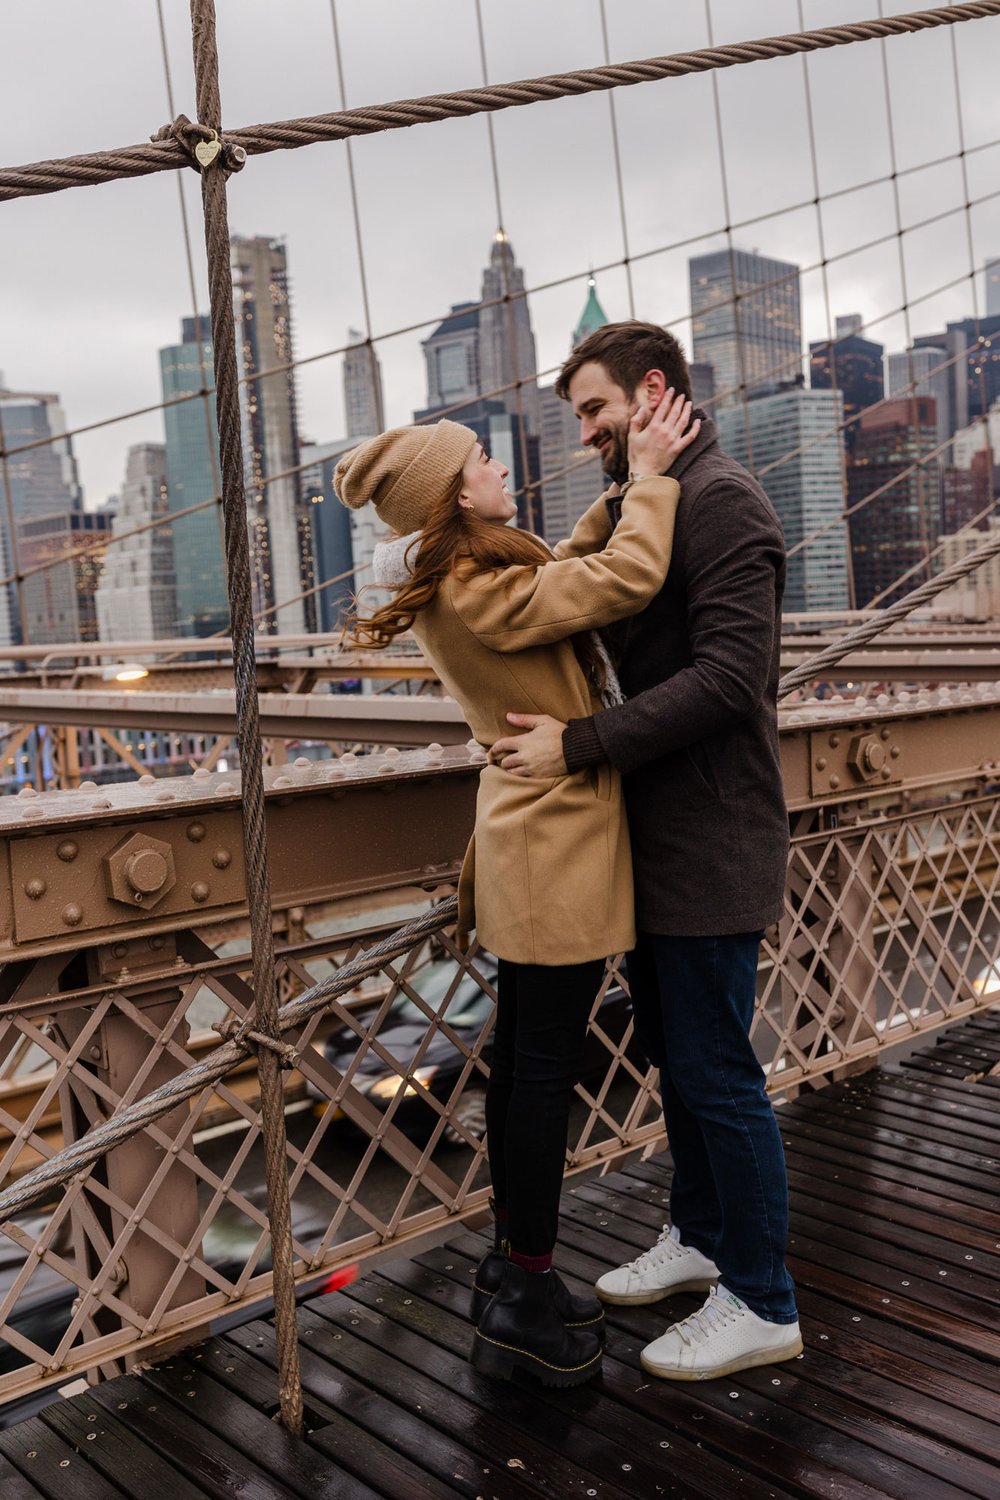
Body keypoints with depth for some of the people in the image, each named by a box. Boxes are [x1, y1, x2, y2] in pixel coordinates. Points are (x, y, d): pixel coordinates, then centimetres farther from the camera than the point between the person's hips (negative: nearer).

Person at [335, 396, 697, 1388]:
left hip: (528, 837, 10)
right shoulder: (479, 591, -21)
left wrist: (626, 486, 12)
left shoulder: (460, 586, 10)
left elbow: (570, 568, 22)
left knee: (523, 1059, 17)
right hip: (557, 840, -10)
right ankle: (527, 1304, 13)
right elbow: (629, 580, -26)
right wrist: (649, 474, -11)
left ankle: (511, 1265, 32)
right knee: (545, 1069, -1)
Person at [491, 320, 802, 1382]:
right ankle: (698, 1236, 39)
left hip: (710, 845, -9)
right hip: (655, 837, 9)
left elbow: (728, 676, -25)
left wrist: (581, 745, -24)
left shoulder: (721, 502, -15)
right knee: (672, 1054, 20)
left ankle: (761, 1305, 18)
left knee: (715, 1070, 1)